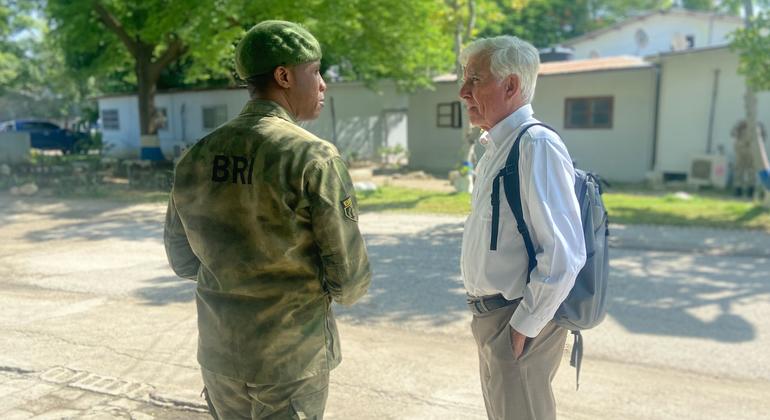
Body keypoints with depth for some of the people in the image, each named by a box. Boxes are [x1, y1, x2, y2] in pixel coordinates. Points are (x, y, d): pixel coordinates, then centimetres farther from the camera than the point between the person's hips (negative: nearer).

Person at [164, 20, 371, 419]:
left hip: (219, 354, 5)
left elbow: (182, 260, 8)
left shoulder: (195, 158, -2)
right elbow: (350, 280, -16)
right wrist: (335, 287, 7)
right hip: (292, 358, -5)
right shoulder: (315, 158, -19)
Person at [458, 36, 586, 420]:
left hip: (517, 322, -9)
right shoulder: (493, 146, 8)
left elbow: (564, 254, -26)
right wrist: (488, 316, 15)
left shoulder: (537, 145, -21)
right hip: (490, 316, 9)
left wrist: (523, 326, -19)